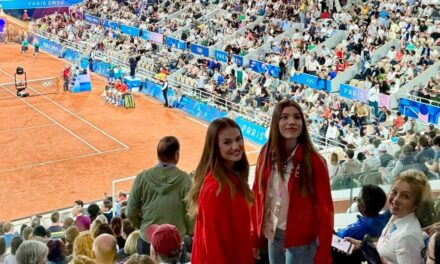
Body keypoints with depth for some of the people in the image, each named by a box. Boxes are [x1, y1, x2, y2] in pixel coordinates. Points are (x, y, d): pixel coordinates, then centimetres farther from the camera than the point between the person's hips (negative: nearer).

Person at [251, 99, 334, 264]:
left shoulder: (313, 161, -16)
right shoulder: (266, 155, -4)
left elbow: (325, 209, -13)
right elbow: (257, 196, 3)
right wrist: (255, 238, 6)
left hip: (301, 240, -4)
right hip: (273, 235, 4)